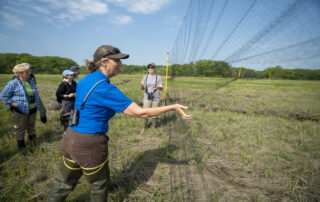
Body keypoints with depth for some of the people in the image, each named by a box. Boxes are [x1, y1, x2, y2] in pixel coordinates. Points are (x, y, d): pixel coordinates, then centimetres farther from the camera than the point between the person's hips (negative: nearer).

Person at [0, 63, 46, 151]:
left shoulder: (31, 82, 4)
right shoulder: (13, 83, -14)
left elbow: (36, 95, 16)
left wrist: (38, 106, 12)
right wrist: (14, 104, -15)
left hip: (32, 109, 5)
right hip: (20, 111, -5)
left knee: (31, 126, 20)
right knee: (20, 128, 9)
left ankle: (32, 139, 39)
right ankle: (21, 145, 26)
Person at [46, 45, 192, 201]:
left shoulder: (84, 80, 3)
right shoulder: (105, 89, -24)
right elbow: (140, 113, -23)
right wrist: (172, 107, -17)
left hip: (71, 140, 8)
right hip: (90, 145, -8)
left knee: (64, 184, 27)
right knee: (99, 185, 20)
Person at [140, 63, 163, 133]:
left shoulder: (158, 77, -2)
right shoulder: (145, 77, 1)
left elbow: (161, 88, -8)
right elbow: (142, 88, -6)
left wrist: (159, 87, -33)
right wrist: (142, 86, -31)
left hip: (156, 98, -1)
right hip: (147, 98, 1)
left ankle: (154, 128, 24)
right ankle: (143, 128, 18)